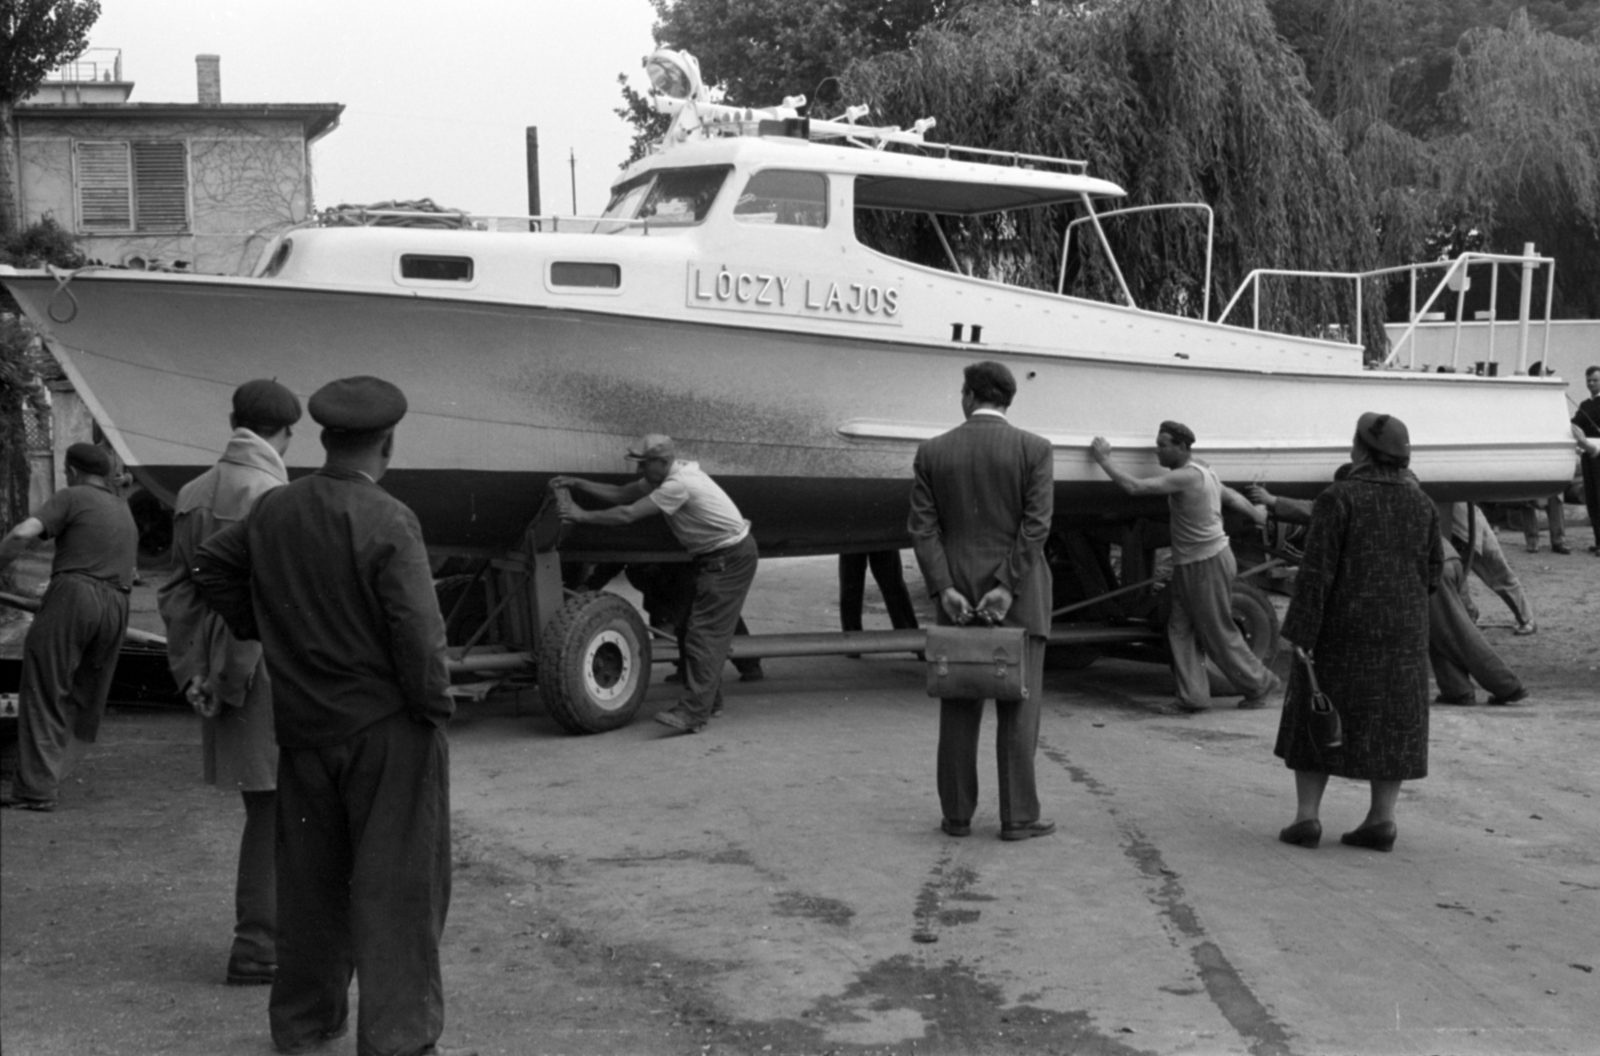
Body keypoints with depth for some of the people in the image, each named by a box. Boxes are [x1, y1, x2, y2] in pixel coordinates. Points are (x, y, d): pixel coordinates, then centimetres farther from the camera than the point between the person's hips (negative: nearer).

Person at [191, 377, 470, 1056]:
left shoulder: (273, 510, 2)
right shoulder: (387, 522, -18)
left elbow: (211, 566, 16)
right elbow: (419, 634, -20)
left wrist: (256, 629, 18)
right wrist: (434, 714, -9)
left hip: (303, 727, 6)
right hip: (385, 728, -6)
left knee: (311, 875, 18)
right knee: (396, 882, 2)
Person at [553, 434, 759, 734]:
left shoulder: (679, 485, -26)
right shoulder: (665, 476, 5)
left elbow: (628, 514, -25)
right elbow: (622, 493, 11)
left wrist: (583, 516, -15)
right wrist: (578, 483, 3)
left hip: (730, 560, -10)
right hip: (713, 558, 10)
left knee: (705, 632, -14)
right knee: (695, 628, 13)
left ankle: (693, 712, -18)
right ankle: (709, 701, 23)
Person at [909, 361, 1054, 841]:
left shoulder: (931, 452, 2)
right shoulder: (1034, 449, -4)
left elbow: (923, 527, -4)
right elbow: (1037, 524, -12)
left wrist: (943, 588, -7)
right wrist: (1007, 587, -13)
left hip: (955, 594, 2)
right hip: (1018, 598, -2)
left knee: (958, 708, 8)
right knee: (1018, 708, 3)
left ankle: (957, 815, 11)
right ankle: (1018, 817, 4)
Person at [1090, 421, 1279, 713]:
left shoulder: (1187, 477, -22)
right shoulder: (1202, 473, 10)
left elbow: (1135, 487, -28)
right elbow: (1231, 495, 28)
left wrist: (1103, 459, -17)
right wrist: (1255, 512, 46)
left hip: (1208, 565, -10)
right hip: (1188, 567, 10)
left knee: (1220, 634, 3)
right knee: (1181, 630, 5)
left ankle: (1259, 685, 19)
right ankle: (1193, 696, 4)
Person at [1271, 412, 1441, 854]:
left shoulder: (1338, 499, -12)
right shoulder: (1421, 504, 4)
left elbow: (1316, 572, -16)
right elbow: (1433, 570, 8)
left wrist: (1300, 634, -15)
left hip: (1342, 628, -4)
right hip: (1403, 633, 4)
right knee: (1392, 722, 10)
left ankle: (1307, 816, 3)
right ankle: (1381, 820, 9)